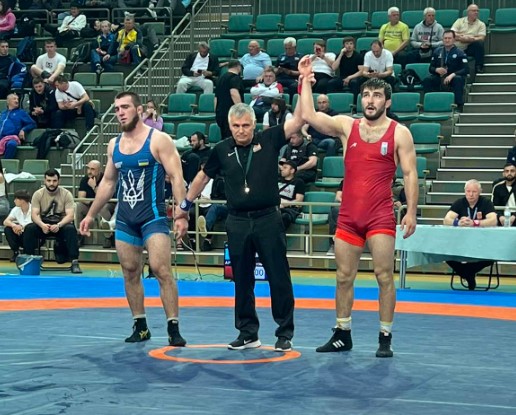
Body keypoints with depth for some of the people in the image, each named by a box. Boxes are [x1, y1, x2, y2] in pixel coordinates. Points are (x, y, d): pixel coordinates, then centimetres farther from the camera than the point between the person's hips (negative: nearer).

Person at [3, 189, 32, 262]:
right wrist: (13, 225, -29)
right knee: (7, 229, -16)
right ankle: (16, 252, -5)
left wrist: (22, 227, -35)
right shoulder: (16, 209, 0)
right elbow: (5, 222, -6)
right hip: (21, 235, 5)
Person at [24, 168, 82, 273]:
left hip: (61, 224, -1)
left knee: (71, 229, -34)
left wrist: (58, 225, -35)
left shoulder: (66, 194, -6)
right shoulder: (38, 194, -2)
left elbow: (70, 215, -15)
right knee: (29, 228, -29)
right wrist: (42, 225, -34)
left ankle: (75, 262, -32)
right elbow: (35, 214, -11)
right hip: (43, 224, 1)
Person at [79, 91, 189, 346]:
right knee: (130, 272, 7)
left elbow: (176, 178, -11)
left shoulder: (159, 140, -7)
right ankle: (140, 327, 17)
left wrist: (182, 215, -20)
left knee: (161, 270, -12)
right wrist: (91, 215, 19)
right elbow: (107, 182, 20)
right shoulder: (114, 145, 10)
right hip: (124, 219, 6)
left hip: (153, 216, -6)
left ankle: (173, 329, -8)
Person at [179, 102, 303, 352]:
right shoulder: (222, 150, 6)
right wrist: (185, 204, 25)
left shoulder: (268, 141, -1)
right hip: (237, 222, 3)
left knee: (279, 278, 0)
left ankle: (285, 333, 9)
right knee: (242, 281, 9)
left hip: (268, 219, -2)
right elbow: (203, 176, 19)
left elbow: (298, 119, -9)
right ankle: (247, 333, 19)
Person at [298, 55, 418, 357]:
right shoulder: (346, 126, 8)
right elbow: (308, 116, 0)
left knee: (384, 276, -4)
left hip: (381, 217, -3)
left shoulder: (399, 133, 0)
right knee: (344, 276, 9)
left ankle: (386, 338, 4)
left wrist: (411, 211, -10)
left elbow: (410, 173, -2)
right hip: (349, 215, 4)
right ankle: (343, 335, 19)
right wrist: (306, 81, -1)